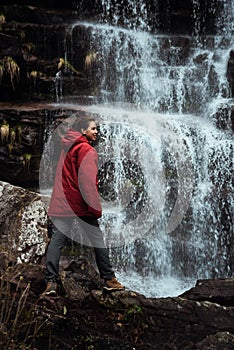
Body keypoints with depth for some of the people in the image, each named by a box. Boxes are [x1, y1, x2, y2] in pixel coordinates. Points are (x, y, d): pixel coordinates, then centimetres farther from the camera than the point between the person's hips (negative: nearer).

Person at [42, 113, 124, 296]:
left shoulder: (67, 147, 16)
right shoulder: (86, 150, -10)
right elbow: (88, 182, -18)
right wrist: (96, 208, -18)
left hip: (60, 204, 7)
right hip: (80, 204, -7)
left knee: (56, 241, 2)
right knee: (98, 240, 6)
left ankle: (51, 282, -4)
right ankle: (109, 279, 13)